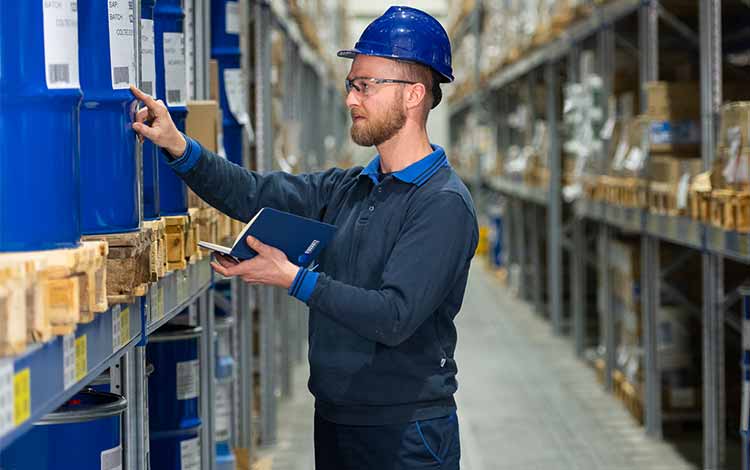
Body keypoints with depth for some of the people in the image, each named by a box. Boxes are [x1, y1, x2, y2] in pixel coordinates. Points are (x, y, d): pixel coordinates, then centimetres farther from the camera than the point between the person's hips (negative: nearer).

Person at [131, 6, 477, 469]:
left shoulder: (444, 204, -15)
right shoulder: (346, 188, 10)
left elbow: (395, 317, -23)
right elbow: (255, 195, 3)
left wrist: (293, 278, -23)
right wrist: (179, 147, -10)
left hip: (406, 432, -7)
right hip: (334, 421, 7)